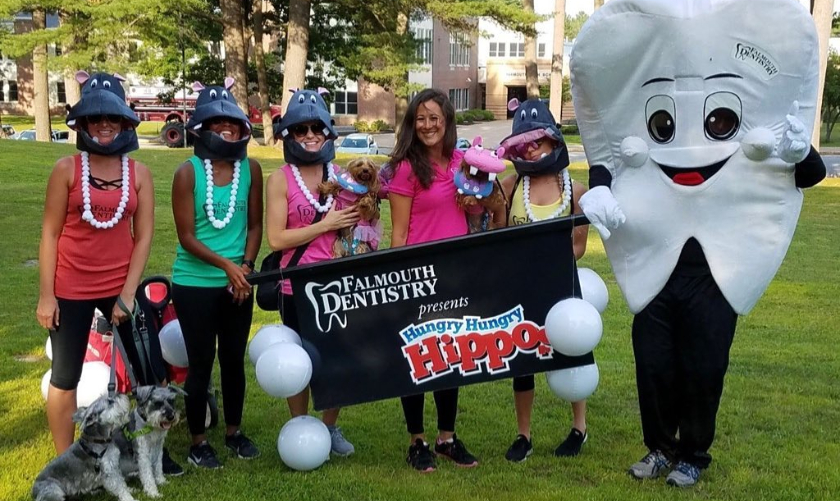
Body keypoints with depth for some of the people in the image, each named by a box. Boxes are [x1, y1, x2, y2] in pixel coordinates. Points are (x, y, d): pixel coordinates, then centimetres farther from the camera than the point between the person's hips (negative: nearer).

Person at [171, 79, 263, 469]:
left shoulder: (250, 169, -1)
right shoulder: (188, 173, -12)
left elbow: (255, 225, 4)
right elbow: (186, 237, -13)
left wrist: (245, 267, -9)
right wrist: (226, 264, -22)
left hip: (238, 284, 4)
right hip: (195, 285, -3)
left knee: (234, 359, 14)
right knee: (201, 363, 5)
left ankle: (233, 432, 32)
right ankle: (197, 442, 20)